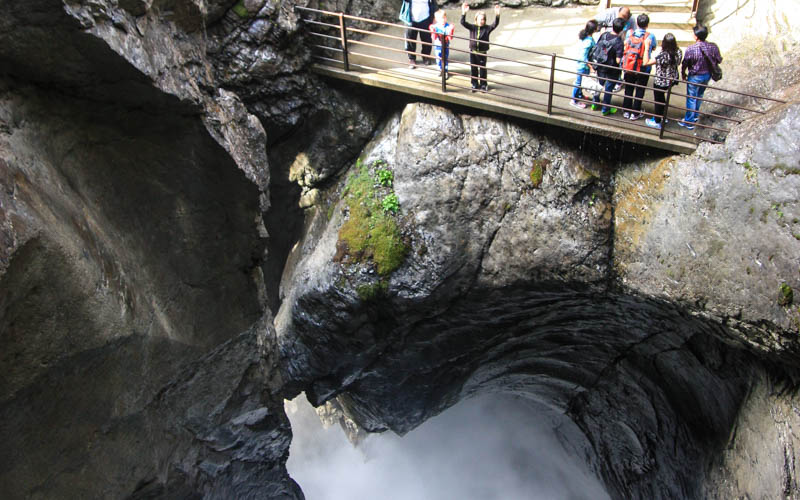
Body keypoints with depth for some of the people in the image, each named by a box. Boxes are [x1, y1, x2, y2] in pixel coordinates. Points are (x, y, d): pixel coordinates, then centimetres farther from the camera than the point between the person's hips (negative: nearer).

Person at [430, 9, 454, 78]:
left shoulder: (448, 26, -11)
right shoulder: (435, 26, -11)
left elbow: (450, 38, -14)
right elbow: (434, 38, -15)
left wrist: (451, 30, -26)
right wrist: (432, 31, -29)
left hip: (446, 46, -1)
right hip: (438, 46, 1)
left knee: (445, 59, 5)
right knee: (438, 58, 10)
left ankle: (445, 71, 23)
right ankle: (441, 70, 34)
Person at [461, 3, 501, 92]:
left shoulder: (487, 29, -6)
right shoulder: (472, 27, -3)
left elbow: (495, 24, -20)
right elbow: (463, 23, -13)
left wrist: (497, 15, -37)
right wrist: (464, 13, -29)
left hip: (482, 53, -2)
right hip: (473, 52, 2)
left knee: (482, 70, 8)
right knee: (473, 69, 12)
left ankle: (483, 85, 24)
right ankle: (474, 84, 28)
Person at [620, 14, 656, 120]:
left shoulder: (630, 34, -7)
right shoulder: (650, 36, -12)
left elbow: (625, 44, 5)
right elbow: (654, 48, 4)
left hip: (628, 67, 3)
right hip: (643, 69, -2)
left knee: (628, 89, 17)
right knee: (640, 90, 11)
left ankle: (626, 111, 25)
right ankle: (635, 113, 17)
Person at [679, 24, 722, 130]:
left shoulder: (691, 49, -26)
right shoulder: (713, 47, -12)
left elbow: (684, 63, -13)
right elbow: (719, 60, 2)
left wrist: (683, 73, 6)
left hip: (695, 77, -6)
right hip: (708, 75, 6)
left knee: (691, 99, 9)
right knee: (699, 96, 26)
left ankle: (689, 122, 19)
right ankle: (695, 116, 44)